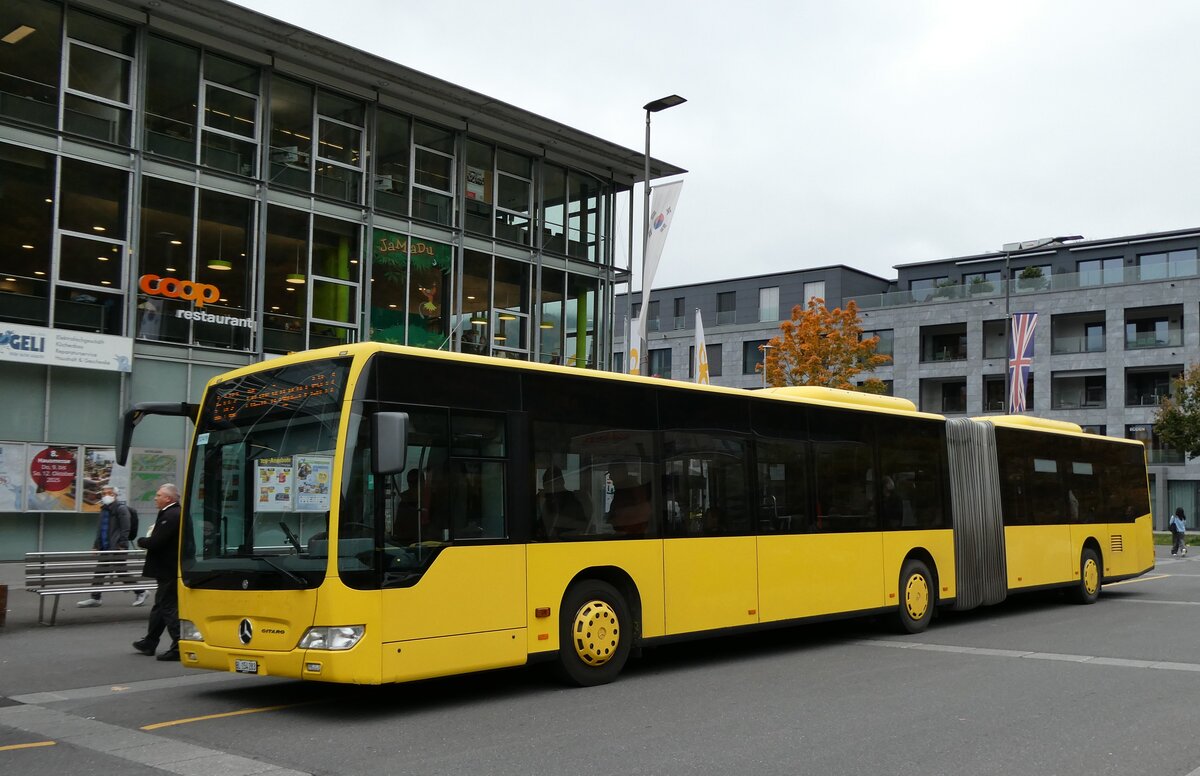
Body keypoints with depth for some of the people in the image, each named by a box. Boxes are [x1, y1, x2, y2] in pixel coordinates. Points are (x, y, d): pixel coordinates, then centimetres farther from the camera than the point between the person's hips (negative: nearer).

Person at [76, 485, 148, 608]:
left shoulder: (121, 508, -10)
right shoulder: (104, 509, 17)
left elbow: (125, 529, -16)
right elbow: (100, 530, 24)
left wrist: (122, 545, -20)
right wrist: (96, 545, 18)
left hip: (117, 548, -8)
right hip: (105, 547, 8)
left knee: (121, 572, -4)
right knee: (100, 572, 8)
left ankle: (140, 592, 9)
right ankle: (94, 597, 13)